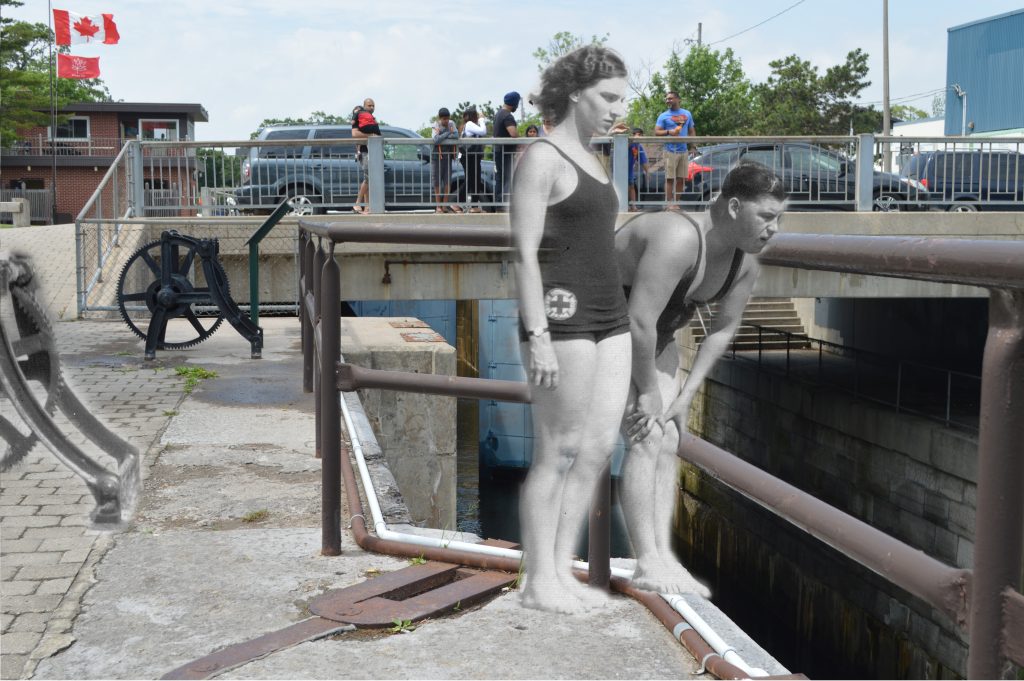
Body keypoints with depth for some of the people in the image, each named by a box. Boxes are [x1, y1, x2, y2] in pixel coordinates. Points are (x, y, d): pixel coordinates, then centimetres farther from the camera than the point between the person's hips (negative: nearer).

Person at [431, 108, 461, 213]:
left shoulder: (451, 124, 4)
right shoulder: (436, 126, -6)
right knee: (437, 181, 1)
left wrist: (442, 136, -19)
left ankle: (445, 205, 9)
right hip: (437, 156, -3)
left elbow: (456, 136, -15)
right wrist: (448, 133, -17)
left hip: (448, 156, 3)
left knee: (447, 181, 2)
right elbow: (436, 140, -24)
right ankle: (438, 206, 7)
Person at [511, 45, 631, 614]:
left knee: (599, 449, 5)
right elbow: (525, 254, -15)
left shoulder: (589, 162, 20)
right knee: (558, 455, -4)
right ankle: (539, 583, 8)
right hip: (561, 317, -9)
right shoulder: (541, 159, -9)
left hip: (607, 319, 9)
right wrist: (537, 337, -21)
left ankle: (561, 572, 14)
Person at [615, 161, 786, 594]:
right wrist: (648, 391, -23)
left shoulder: (746, 260, -9)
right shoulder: (678, 240, -36)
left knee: (669, 442, -1)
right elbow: (639, 323, -36)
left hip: (653, 338, 8)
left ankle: (664, 558, 2)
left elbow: (724, 328, 2)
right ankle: (647, 565, -12)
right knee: (647, 439, -16)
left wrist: (686, 395, -2)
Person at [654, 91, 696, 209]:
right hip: (670, 151, -4)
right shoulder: (664, 116, 3)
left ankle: (676, 202, 12)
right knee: (670, 179, -7)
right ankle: (669, 203, -5)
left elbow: (692, 131, 18)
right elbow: (656, 132, -3)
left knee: (681, 179, 4)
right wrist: (669, 132, -19)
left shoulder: (687, 114, 14)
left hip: (684, 151, 4)